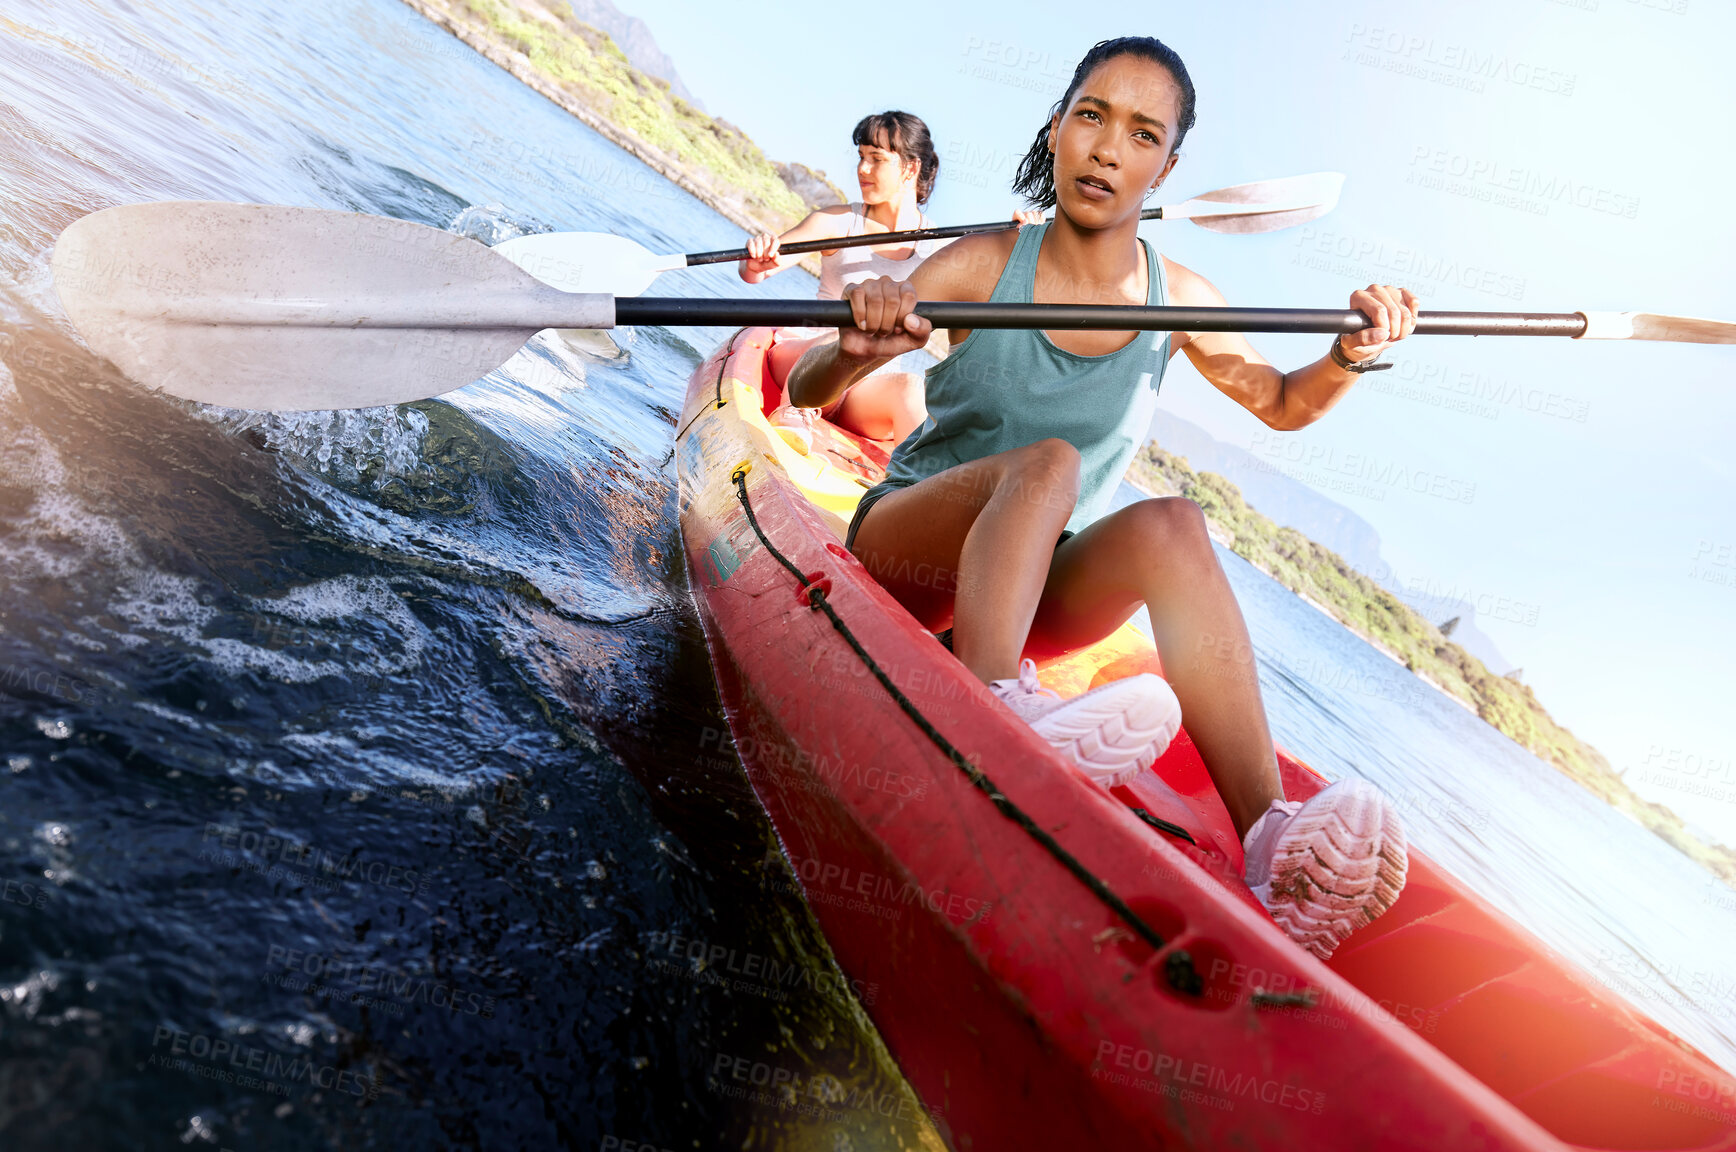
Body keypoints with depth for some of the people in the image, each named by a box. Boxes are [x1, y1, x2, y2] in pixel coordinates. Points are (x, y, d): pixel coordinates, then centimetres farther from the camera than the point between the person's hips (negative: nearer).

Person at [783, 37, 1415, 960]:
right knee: (1046, 464, -31)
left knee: (1168, 525, -29)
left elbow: (1282, 404, 17)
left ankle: (1273, 847, -45)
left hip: (1045, 587, 2)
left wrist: (1347, 356, -5)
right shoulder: (982, 266, -8)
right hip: (908, 548, -2)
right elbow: (806, 391, -12)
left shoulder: (1179, 300, 2)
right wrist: (858, 350, -36)